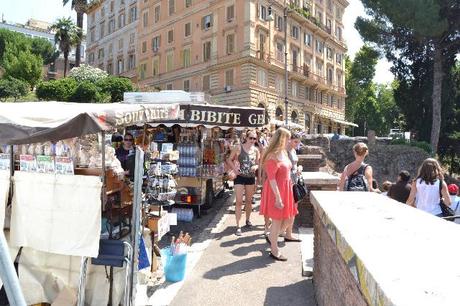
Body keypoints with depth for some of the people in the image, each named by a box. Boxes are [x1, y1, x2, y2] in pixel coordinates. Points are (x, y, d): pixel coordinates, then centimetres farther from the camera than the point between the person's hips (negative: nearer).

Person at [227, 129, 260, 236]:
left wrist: (256, 167, -12)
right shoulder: (239, 148, -7)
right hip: (240, 177, -4)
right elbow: (229, 160, -1)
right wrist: (234, 169, -15)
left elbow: (258, 163, 10)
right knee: (239, 202, -5)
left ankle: (248, 220, 37)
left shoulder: (256, 150, 3)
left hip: (251, 178, 4)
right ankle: (238, 226, 0)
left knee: (249, 201, 17)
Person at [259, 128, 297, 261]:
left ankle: (271, 237, 37)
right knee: (277, 220, 2)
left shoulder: (284, 152, 9)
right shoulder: (273, 156, -19)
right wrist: (278, 197, -23)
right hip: (276, 190, -9)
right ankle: (274, 251, 17)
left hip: (285, 189, 9)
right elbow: (271, 178, -22)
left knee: (287, 218, 16)